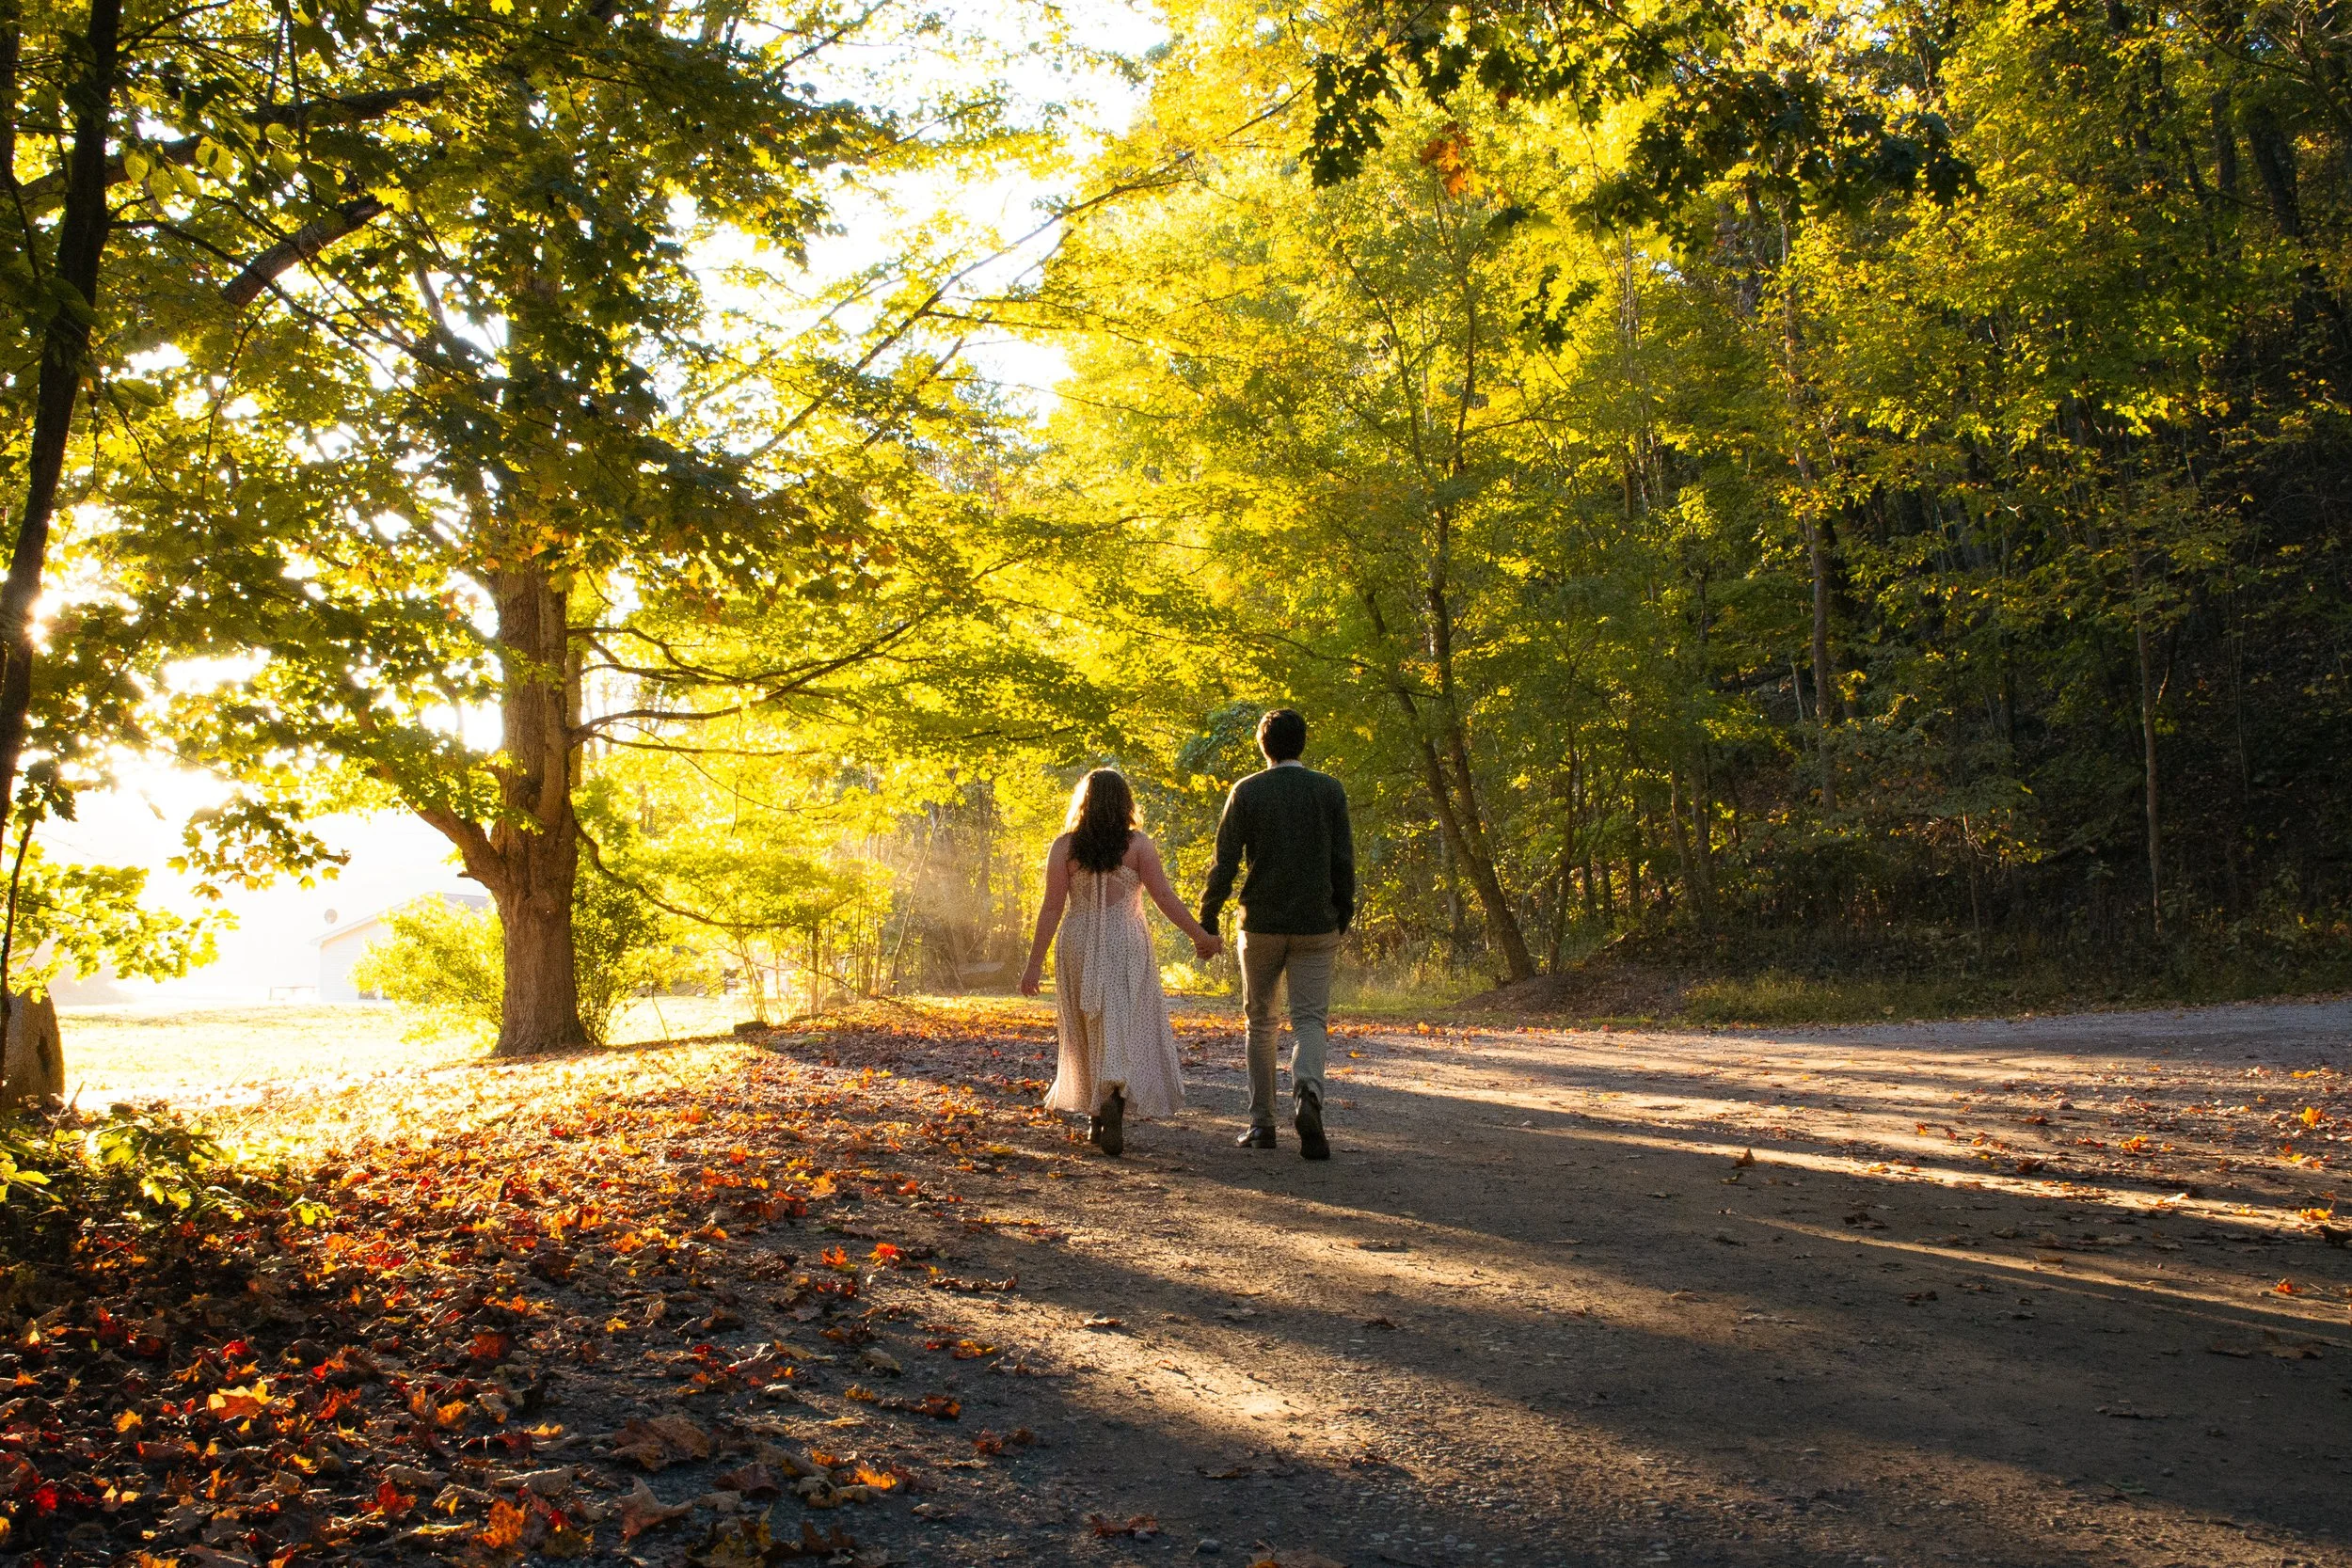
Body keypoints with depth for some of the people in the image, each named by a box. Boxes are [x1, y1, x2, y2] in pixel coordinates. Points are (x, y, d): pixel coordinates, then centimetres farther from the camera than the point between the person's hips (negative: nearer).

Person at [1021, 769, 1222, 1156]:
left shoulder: (1064, 846, -2)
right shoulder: (1137, 844, -4)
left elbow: (1052, 908, -5)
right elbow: (1165, 897, -7)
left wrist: (1035, 962, -2)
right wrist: (1199, 935, 2)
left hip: (1079, 944, 2)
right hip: (1127, 944, -2)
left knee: (1090, 1033, 14)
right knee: (1125, 1029, -2)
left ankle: (1096, 1117, 22)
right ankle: (1114, 1099, -27)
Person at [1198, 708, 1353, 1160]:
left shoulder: (1247, 791, -2)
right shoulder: (1330, 790, 1)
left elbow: (1225, 861, -4)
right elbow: (1344, 863, 1)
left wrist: (1207, 920, 3)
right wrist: (1342, 919, 12)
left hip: (1261, 923, 0)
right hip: (1316, 925, 0)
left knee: (1260, 1022, 13)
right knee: (1310, 1020, 1)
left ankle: (1261, 1123, 13)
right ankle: (1307, 1093, -28)